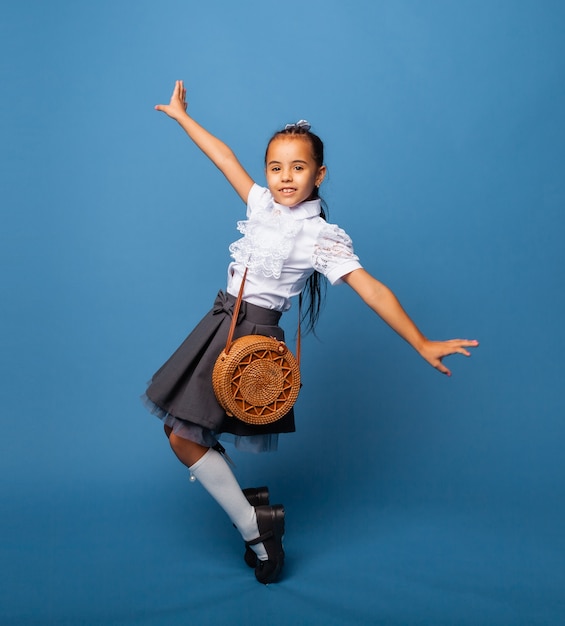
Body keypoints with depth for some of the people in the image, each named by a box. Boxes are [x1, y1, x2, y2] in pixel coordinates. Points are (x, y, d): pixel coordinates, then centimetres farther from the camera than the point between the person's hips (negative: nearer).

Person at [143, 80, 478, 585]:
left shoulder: (323, 237, -13)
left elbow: (371, 290, -18)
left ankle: (254, 528, 5)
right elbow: (224, 157, 17)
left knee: (185, 435, -8)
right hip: (222, 323, 7)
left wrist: (421, 344, -24)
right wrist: (182, 116, 27)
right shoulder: (263, 203, 6)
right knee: (186, 433, 9)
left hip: (253, 335, -7)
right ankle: (256, 523, 20)